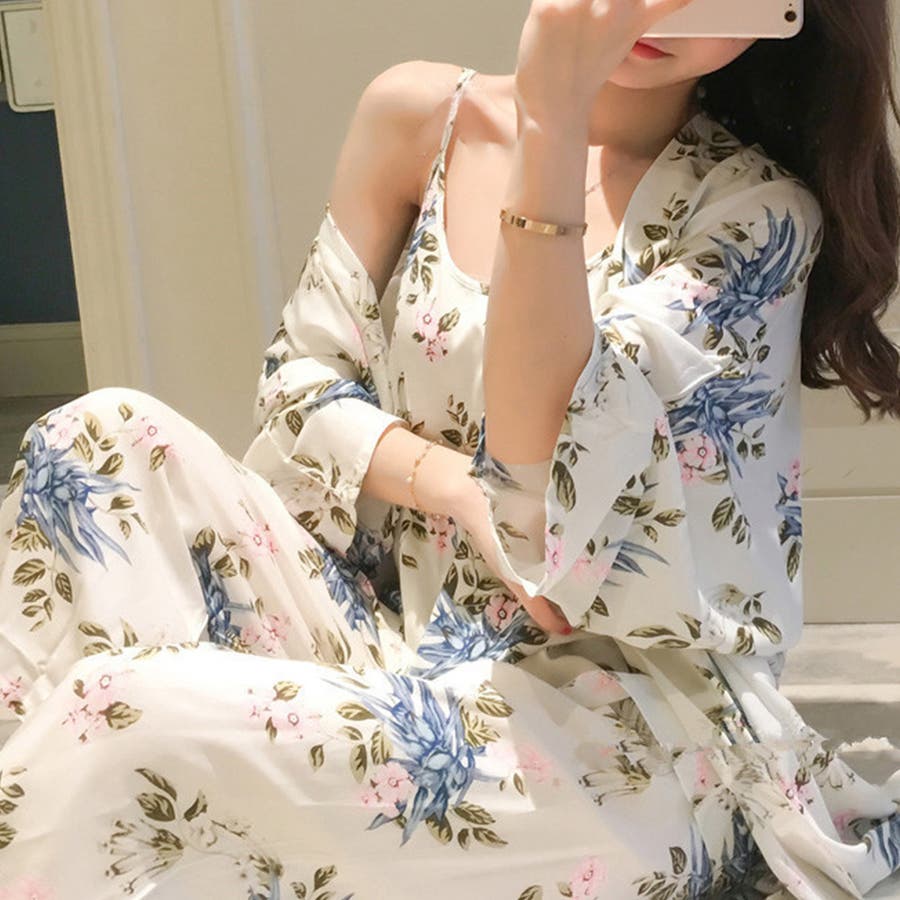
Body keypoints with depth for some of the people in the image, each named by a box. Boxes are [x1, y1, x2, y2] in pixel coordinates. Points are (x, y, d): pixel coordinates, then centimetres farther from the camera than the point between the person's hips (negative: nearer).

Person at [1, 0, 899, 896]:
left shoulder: (758, 208, -9)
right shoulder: (420, 115, 3)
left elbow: (546, 473, -22)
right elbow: (301, 378, 7)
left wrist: (553, 127, -28)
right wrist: (458, 485, -13)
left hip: (608, 701, -5)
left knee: (121, 725, -26)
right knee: (101, 439, -15)